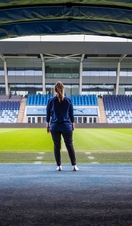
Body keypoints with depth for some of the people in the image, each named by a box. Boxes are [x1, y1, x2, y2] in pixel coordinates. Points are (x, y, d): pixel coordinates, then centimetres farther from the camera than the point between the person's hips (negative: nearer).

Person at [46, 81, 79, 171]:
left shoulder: (51, 100, -1)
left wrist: (48, 125, 12)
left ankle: (59, 166, 15)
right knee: (70, 145, 8)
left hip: (54, 127, 0)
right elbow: (71, 114, 4)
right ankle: (74, 165, 12)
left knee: (57, 146, 9)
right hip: (67, 126, 0)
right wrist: (72, 124, 14)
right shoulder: (68, 100, 0)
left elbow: (48, 114, 3)